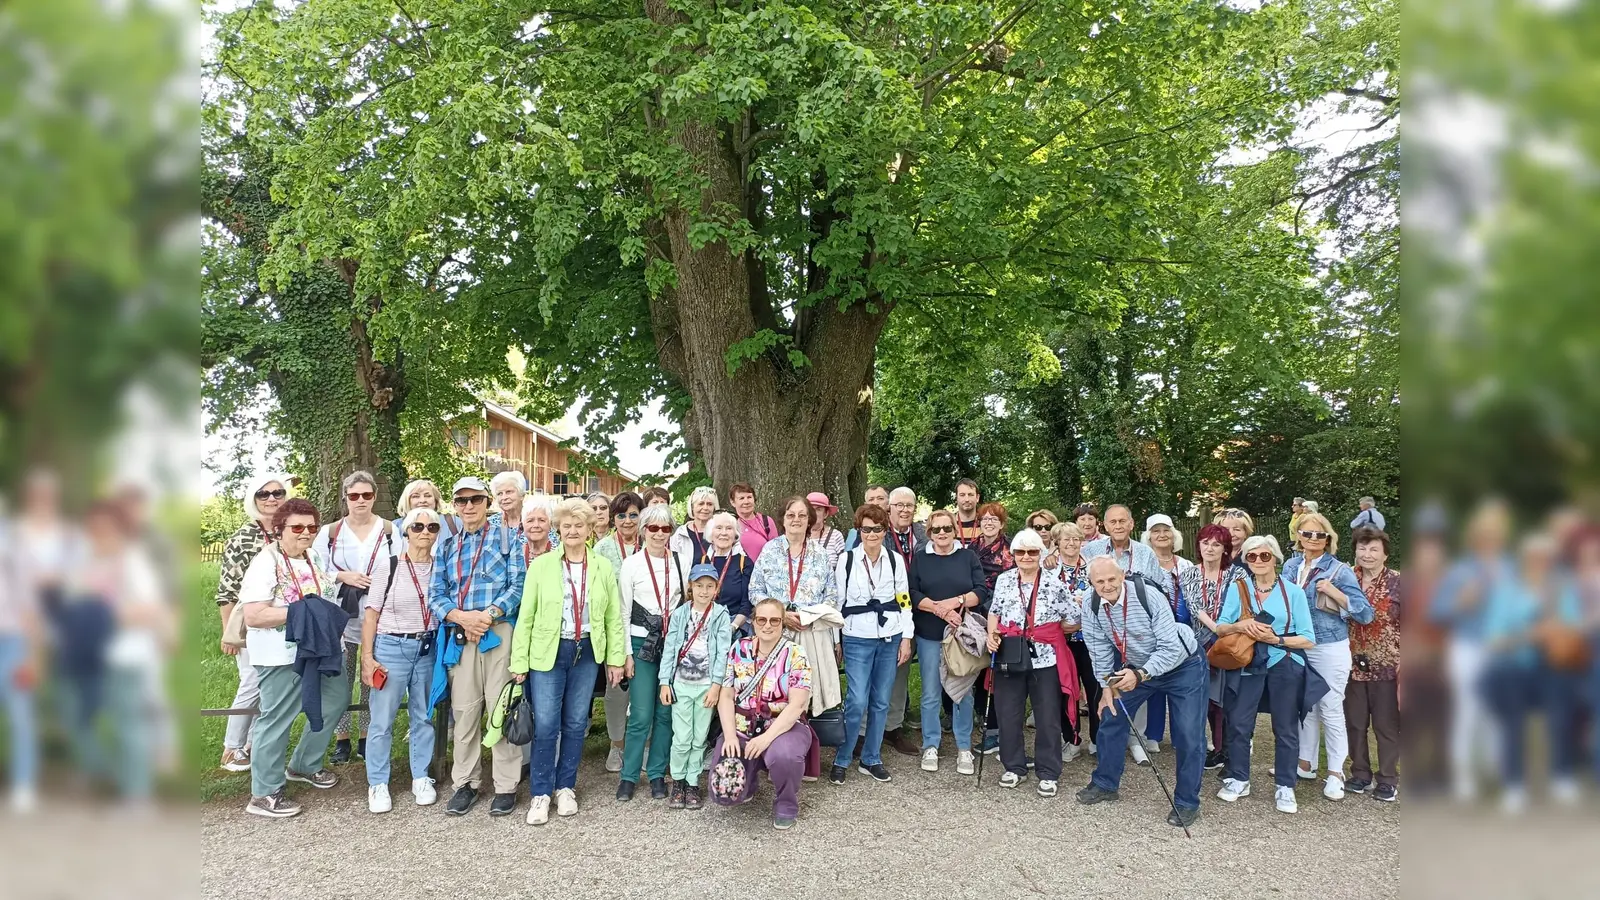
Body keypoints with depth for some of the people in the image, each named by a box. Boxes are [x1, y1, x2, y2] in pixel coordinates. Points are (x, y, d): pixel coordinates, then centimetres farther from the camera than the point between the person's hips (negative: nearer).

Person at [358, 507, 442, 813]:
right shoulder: (388, 566, -6)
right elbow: (371, 614, -3)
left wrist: (447, 653, 2)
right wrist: (367, 656, -7)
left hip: (428, 649, 3)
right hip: (391, 647, -3)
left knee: (424, 716, 11)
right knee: (382, 720, 1)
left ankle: (421, 778, 25)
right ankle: (377, 784, 15)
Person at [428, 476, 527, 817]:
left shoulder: (506, 537, 7)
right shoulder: (447, 545, 16)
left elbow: (518, 584, -3)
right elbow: (436, 593, 8)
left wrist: (488, 615, -16)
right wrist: (460, 616, -11)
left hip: (499, 632, -3)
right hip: (460, 635, 3)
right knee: (463, 710, 6)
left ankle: (506, 785, 6)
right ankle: (465, 782, 18)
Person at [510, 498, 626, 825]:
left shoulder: (604, 568, 4)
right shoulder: (541, 565, -2)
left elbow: (614, 617, 6)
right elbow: (526, 616, -1)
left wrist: (616, 658, 3)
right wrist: (519, 662, -4)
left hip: (587, 652, 2)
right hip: (548, 652, -2)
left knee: (576, 723, 10)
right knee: (545, 724, -3)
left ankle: (566, 788, 24)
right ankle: (540, 794, 10)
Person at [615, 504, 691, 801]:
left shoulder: (682, 563, 5)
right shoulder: (631, 564, -1)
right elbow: (624, 612, -1)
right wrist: (626, 653, -4)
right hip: (642, 644, -2)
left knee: (666, 712, 5)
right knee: (641, 715, -5)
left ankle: (657, 774, 17)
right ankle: (628, 775, 8)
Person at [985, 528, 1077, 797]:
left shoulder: (1055, 585, -4)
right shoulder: (1003, 580, 4)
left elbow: (1073, 623, 1)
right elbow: (994, 612, 13)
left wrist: (1046, 629, 2)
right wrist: (992, 634, -2)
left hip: (1045, 660, -2)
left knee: (1048, 718, 4)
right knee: (1007, 715, 9)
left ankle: (1048, 773, 18)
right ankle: (1014, 767, 26)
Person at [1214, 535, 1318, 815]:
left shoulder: (1293, 592, -5)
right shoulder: (1236, 588, 1)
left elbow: (1308, 640, -7)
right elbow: (1220, 629, -2)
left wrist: (1276, 639, -19)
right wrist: (1239, 626, -21)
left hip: (1285, 667, -1)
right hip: (1247, 666, 1)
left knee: (1286, 729, 7)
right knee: (1238, 725, 5)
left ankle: (1285, 788, 20)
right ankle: (1238, 780, 21)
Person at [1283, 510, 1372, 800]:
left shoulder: (1339, 570, -9)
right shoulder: (1291, 566, 5)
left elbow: (1365, 614, -12)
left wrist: (1335, 593, -22)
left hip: (1329, 648, -5)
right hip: (1297, 647, 5)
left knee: (1331, 710, 1)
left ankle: (1335, 773, 12)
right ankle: (1306, 763, 27)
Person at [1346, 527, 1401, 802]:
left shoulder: (1398, 583, -7)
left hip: (1386, 665, -3)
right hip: (1353, 665, 4)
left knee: (1387, 725, 6)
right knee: (1354, 722, 11)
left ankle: (1388, 779, 17)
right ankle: (1360, 773, 24)